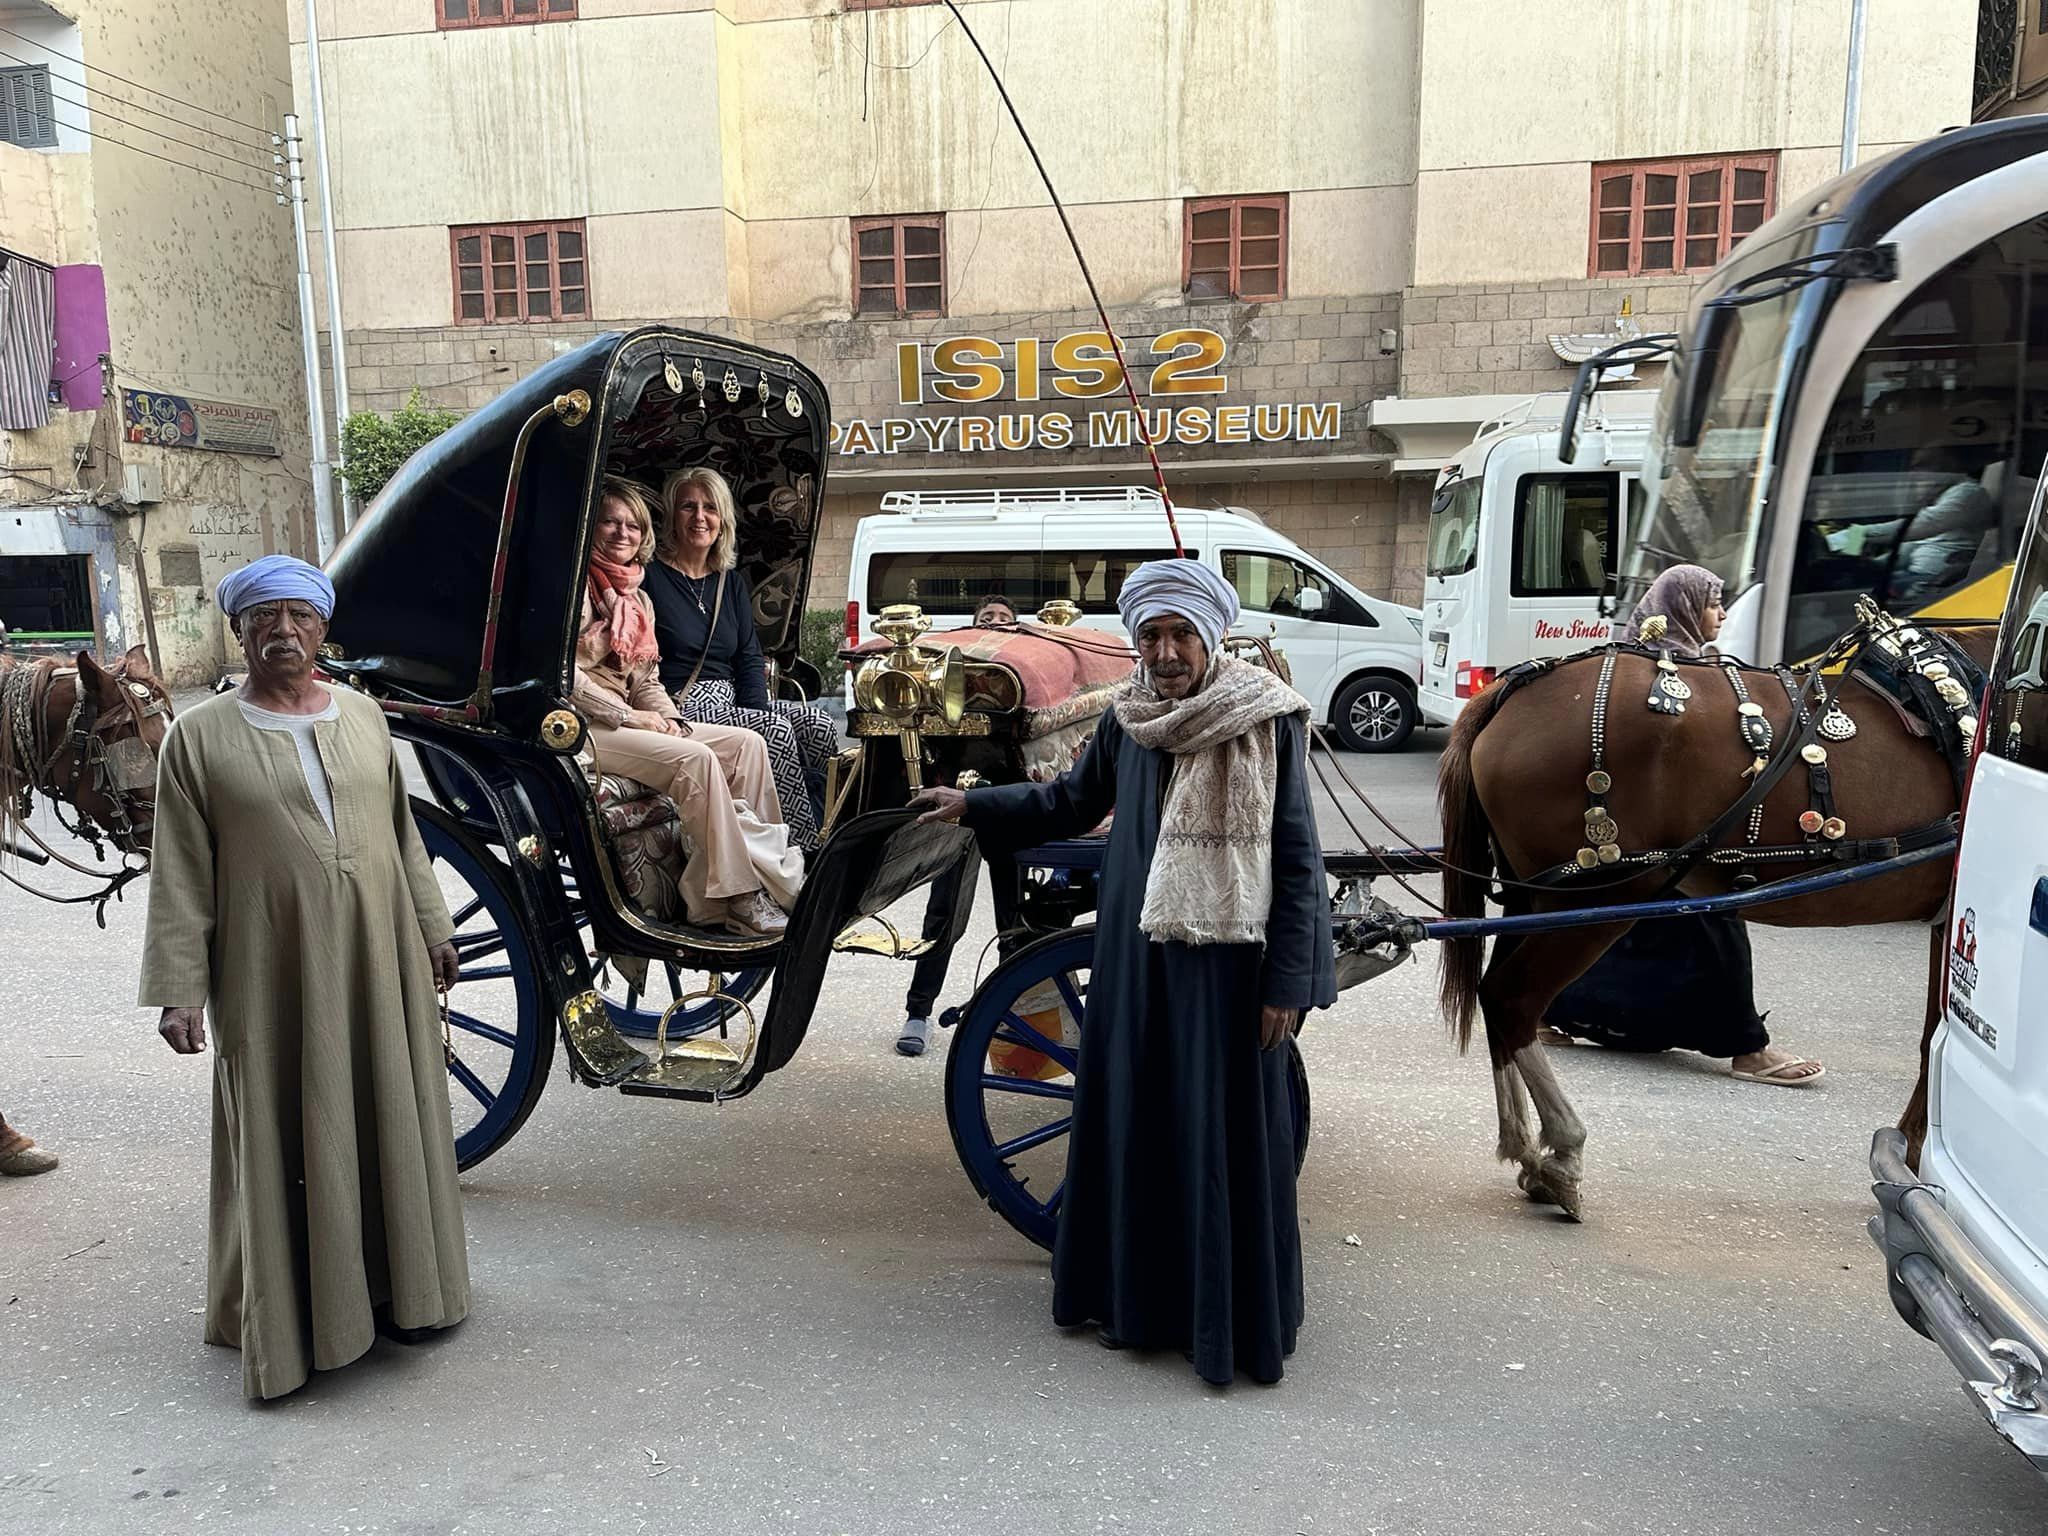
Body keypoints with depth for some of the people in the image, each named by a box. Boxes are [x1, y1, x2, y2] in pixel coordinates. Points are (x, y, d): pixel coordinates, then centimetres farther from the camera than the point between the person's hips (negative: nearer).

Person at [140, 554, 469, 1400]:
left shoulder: (363, 716, 8)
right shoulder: (199, 736, -2)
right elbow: (179, 877, -3)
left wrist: (433, 931, 14)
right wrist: (178, 990, -7)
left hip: (380, 962, 4)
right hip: (274, 974, -3)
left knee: (391, 1125, 12)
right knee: (286, 1143, 5)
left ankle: (394, 1286, 29)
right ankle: (288, 1318, 21)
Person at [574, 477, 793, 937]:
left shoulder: (638, 599, 22)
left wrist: (667, 719, -3)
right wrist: (628, 716, -16)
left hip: (628, 722, 8)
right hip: (582, 727, -8)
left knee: (747, 744, -7)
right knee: (693, 758, -30)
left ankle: (766, 870, -15)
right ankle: (737, 897, -28)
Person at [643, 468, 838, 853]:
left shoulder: (732, 583, 18)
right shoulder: (651, 576, -3)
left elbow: (749, 659, 13)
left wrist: (757, 709, -8)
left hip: (732, 701, 7)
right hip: (679, 707, -6)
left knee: (817, 723, -16)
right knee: (776, 731, -27)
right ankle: (801, 854, -20)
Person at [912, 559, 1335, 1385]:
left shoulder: (1266, 723, -10)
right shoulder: (1127, 720, 3)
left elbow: (1297, 859, -9)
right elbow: (1071, 802, 20)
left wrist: (1288, 981, -11)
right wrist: (974, 806, 21)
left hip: (1226, 965, -5)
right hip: (1133, 959, 5)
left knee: (1227, 1138, 4)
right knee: (1132, 1126, 14)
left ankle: (1232, 1316, 21)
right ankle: (1139, 1299, 32)